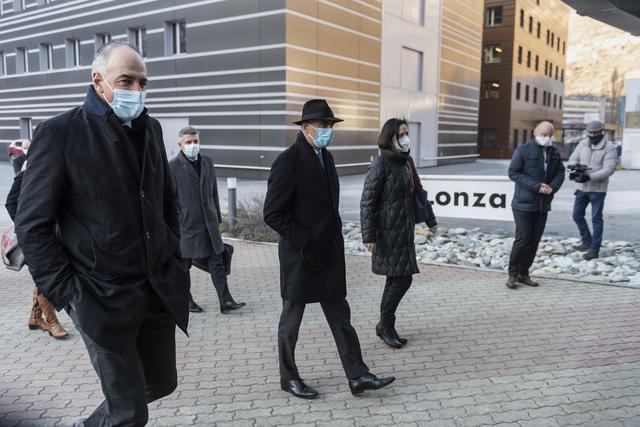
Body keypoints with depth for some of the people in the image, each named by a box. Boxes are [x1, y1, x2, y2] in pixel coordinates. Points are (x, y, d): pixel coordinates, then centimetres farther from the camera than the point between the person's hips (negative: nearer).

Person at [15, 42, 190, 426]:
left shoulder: (150, 128, 7)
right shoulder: (61, 133, -11)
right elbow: (32, 225, -10)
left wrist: (173, 258, 11)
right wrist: (67, 293, -12)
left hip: (158, 288, 6)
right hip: (104, 297, -6)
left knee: (162, 381, 19)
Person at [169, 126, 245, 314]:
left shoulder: (207, 162, 10)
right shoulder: (173, 166, -7)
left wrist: (217, 218, 14)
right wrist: (175, 221, -9)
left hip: (209, 222, 5)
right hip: (186, 224, -4)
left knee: (217, 263, 3)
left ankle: (226, 302, 5)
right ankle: (186, 301, 25)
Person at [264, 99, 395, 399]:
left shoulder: (326, 157, 9)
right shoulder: (288, 162, -16)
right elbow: (272, 213, -18)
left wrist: (332, 237, 11)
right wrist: (304, 239, -17)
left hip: (329, 253, 7)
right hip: (300, 255, -7)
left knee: (340, 316, 11)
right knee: (292, 319, 10)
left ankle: (358, 376, 18)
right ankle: (289, 377, 27)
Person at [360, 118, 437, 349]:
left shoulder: (406, 161, 10)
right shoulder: (381, 163, -14)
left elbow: (417, 191, 22)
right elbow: (367, 201, -16)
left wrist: (430, 219, 25)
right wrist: (368, 235, -19)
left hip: (404, 230, 8)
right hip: (389, 232, -8)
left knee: (396, 279, 12)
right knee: (402, 279, -6)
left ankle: (385, 326, 25)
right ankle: (385, 325, 12)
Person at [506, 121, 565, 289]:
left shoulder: (554, 152, 10)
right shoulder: (523, 150, -8)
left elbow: (560, 172, 14)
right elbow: (513, 172, -12)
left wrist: (552, 187, -8)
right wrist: (536, 186, -18)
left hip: (543, 205, 6)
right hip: (524, 203, -6)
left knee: (534, 240, 8)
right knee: (522, 239, -6)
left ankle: (524, 274, 19)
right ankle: (512, 275, 7)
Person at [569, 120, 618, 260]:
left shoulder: (609, 148, -11)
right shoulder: (583, 144, 5)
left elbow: (608, 170, -18)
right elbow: (573, 159, 5)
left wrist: (590, 177, -28)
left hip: (598, 188, -6)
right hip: (582, 187, 6)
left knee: (596, 218, -1)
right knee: (577, 215, 11)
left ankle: (594, 249, 6)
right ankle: (587, 242, 28)